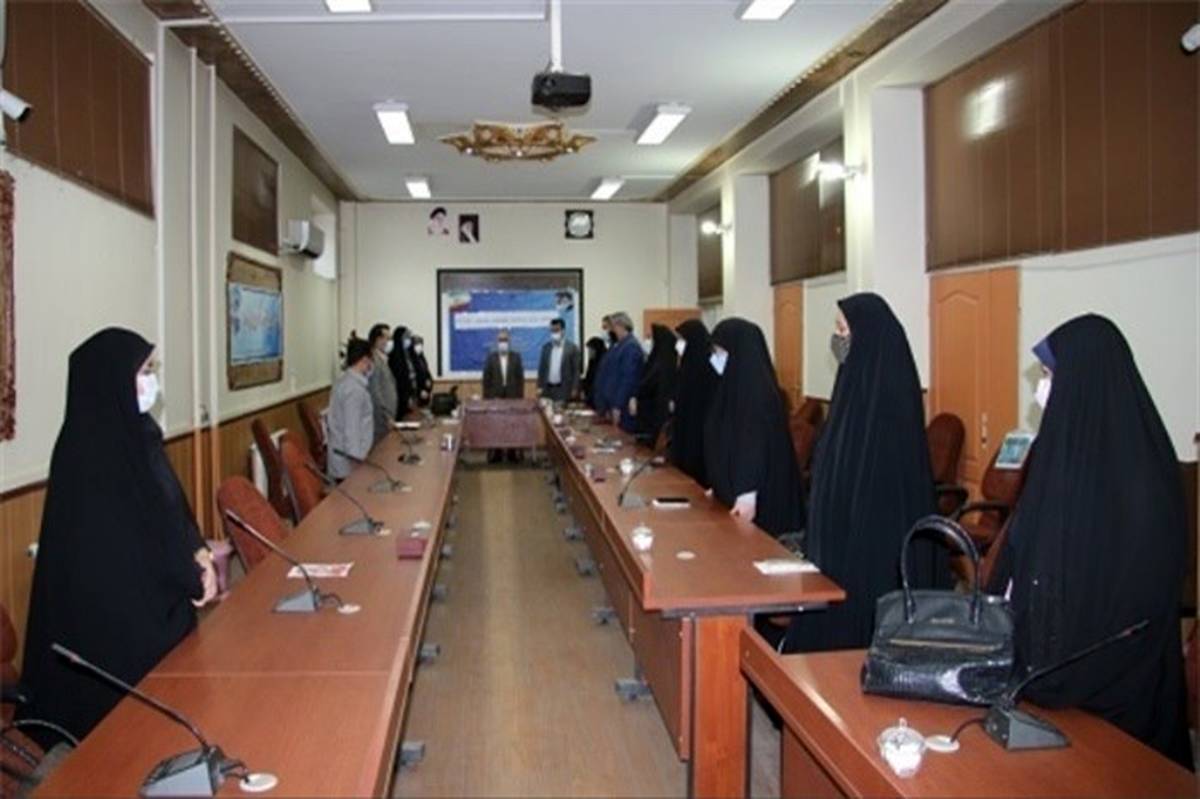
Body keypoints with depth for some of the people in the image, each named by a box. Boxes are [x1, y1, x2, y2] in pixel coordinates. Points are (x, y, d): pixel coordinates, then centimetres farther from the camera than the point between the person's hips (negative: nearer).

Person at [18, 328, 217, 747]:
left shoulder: (133, 432, 5)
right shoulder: (91, 451, -21)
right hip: (114, 610, -8)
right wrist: (191, 580, -11)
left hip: (156, 596, 9)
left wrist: (197, 554, -3)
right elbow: (120, 541, -21)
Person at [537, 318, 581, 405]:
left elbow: (576, 370, -3)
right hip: (547, 389, 3)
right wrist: (540, 387, 5)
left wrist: (574, 389, -8)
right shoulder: (546, 347, 10)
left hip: (564, 390, -3)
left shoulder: (572, 347, -1)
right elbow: (541, 368, 12)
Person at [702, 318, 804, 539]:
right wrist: (719, 488, 21)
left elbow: (756, 444, -23)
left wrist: (747, 494, -28)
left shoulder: (756, 389, -17)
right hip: (732, 491, 9)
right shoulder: (734, 385, 10)